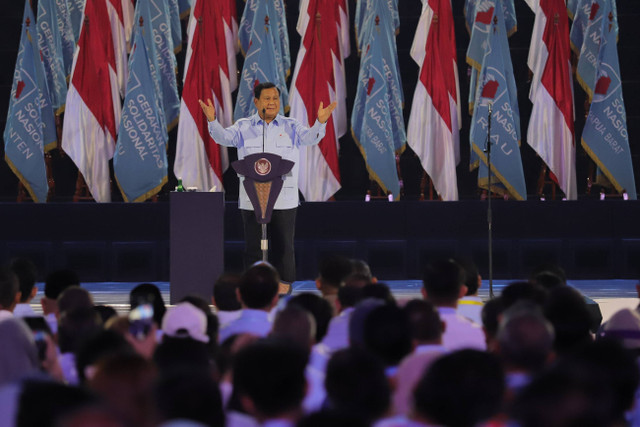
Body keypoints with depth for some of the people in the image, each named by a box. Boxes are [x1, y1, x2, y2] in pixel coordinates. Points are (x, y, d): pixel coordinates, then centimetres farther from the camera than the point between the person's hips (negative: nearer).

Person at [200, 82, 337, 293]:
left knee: (283, 245, 1)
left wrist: (320, 122, -26)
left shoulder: (290, 127, 8)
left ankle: (285, 284, 8)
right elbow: (224, 137, -6)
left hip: (284, 201, 0)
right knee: (253, 246, 3)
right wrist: (212, 120, -26)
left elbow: (310, 137, -6)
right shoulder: (244, 127, 8)